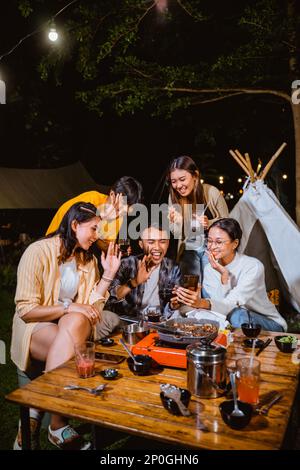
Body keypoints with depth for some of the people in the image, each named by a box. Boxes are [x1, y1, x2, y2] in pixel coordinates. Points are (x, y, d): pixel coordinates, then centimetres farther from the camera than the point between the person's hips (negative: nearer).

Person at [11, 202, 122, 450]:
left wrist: (108, 275, -3)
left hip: (75, 324, 5)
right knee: (71, 352, -35)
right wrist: (69, 307, -21)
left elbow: (90, 307, 5)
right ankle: (57, 425, -19)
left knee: (75, 322, -32)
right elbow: (26, 310, -14)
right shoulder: (38, 252, -11)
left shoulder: (88, 259, 10)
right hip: (36, 326, -4)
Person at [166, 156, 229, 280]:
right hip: (188, 249, 3)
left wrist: (209, 223, -24)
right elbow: (177, 235, -3)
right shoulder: (174, 197, -7)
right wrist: (177, 223, -25)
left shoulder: (211, 192, -17)